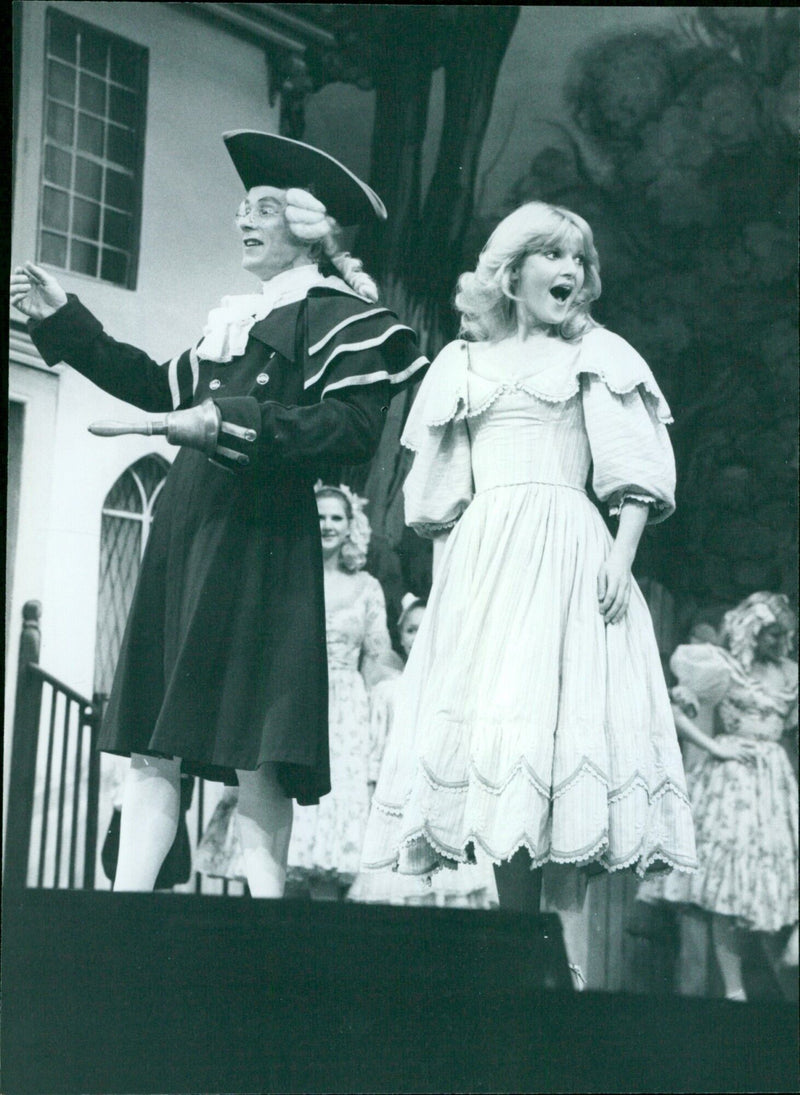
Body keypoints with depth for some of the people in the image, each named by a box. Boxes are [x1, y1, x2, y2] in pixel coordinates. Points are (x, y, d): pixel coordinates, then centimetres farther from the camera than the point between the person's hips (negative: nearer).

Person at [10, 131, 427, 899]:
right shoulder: (236, 319, 21)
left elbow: (352, 428, -17)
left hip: (261, 543, -8)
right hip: (185, 539, 8)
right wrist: (62, 318, 34)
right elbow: (162, 389, 33)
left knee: (253, 752, -10)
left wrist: (225, 423, -20)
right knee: (149, 746, 4)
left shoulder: (343, 318, -3)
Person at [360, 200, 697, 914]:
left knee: (564, 708, -14)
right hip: (482, 559, 3)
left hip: (567, 552, -3)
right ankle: (516, 924, -2)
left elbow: (637, 476, 3)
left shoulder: (599, 356, 12)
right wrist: (445, 578, 8)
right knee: (489, 720, -4)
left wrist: (623, 556, -11)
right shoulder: (463, 364, 19)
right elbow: (438, 494, 18)